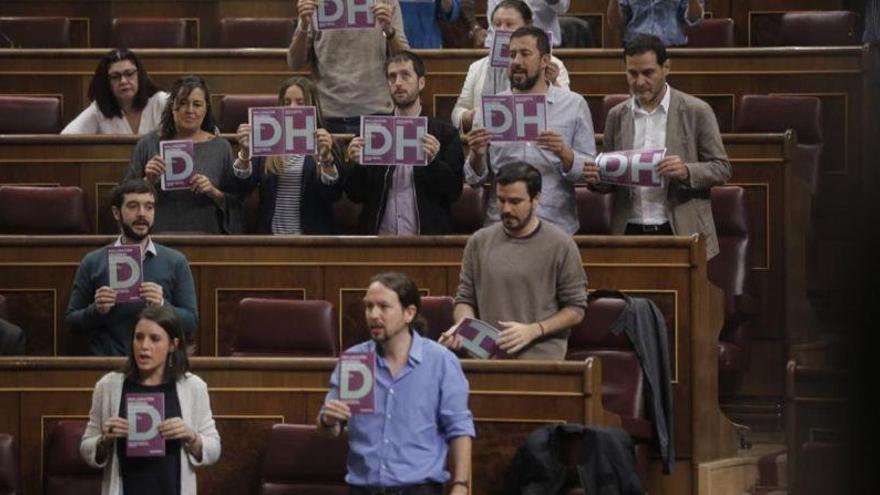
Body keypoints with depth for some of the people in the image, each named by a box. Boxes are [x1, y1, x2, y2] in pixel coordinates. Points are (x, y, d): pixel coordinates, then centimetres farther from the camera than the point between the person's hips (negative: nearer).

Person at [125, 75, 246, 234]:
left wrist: (214, 193, -6)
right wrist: (147, 180, -4)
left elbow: (237, 204, 11)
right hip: (157, 238, 0)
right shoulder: (148, 144, 11)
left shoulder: (221, 147, 10)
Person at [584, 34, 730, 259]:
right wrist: (597, 179, -7)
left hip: (680, 233, -3)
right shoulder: (617, 116, 11)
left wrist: (686, 172, -18)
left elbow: (721, 168, 1)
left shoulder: (696, 112, 0)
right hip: (630, 233, 3)